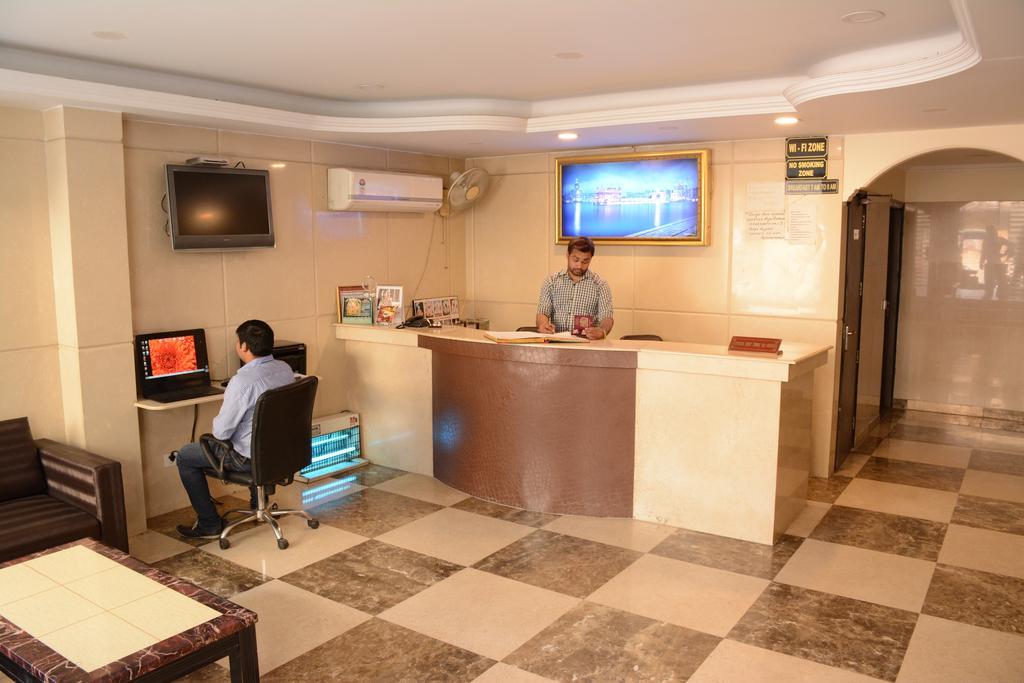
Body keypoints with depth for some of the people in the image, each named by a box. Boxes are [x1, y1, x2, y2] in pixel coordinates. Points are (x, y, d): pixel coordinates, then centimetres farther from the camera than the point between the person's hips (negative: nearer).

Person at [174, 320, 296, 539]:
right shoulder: (285, 369, -6)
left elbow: (221, 432, -21)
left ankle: (209, 524, 18)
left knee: (184, 456, 12)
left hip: (251, 458, -7)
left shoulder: (242, 381, -29)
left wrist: (217, 422, 2)